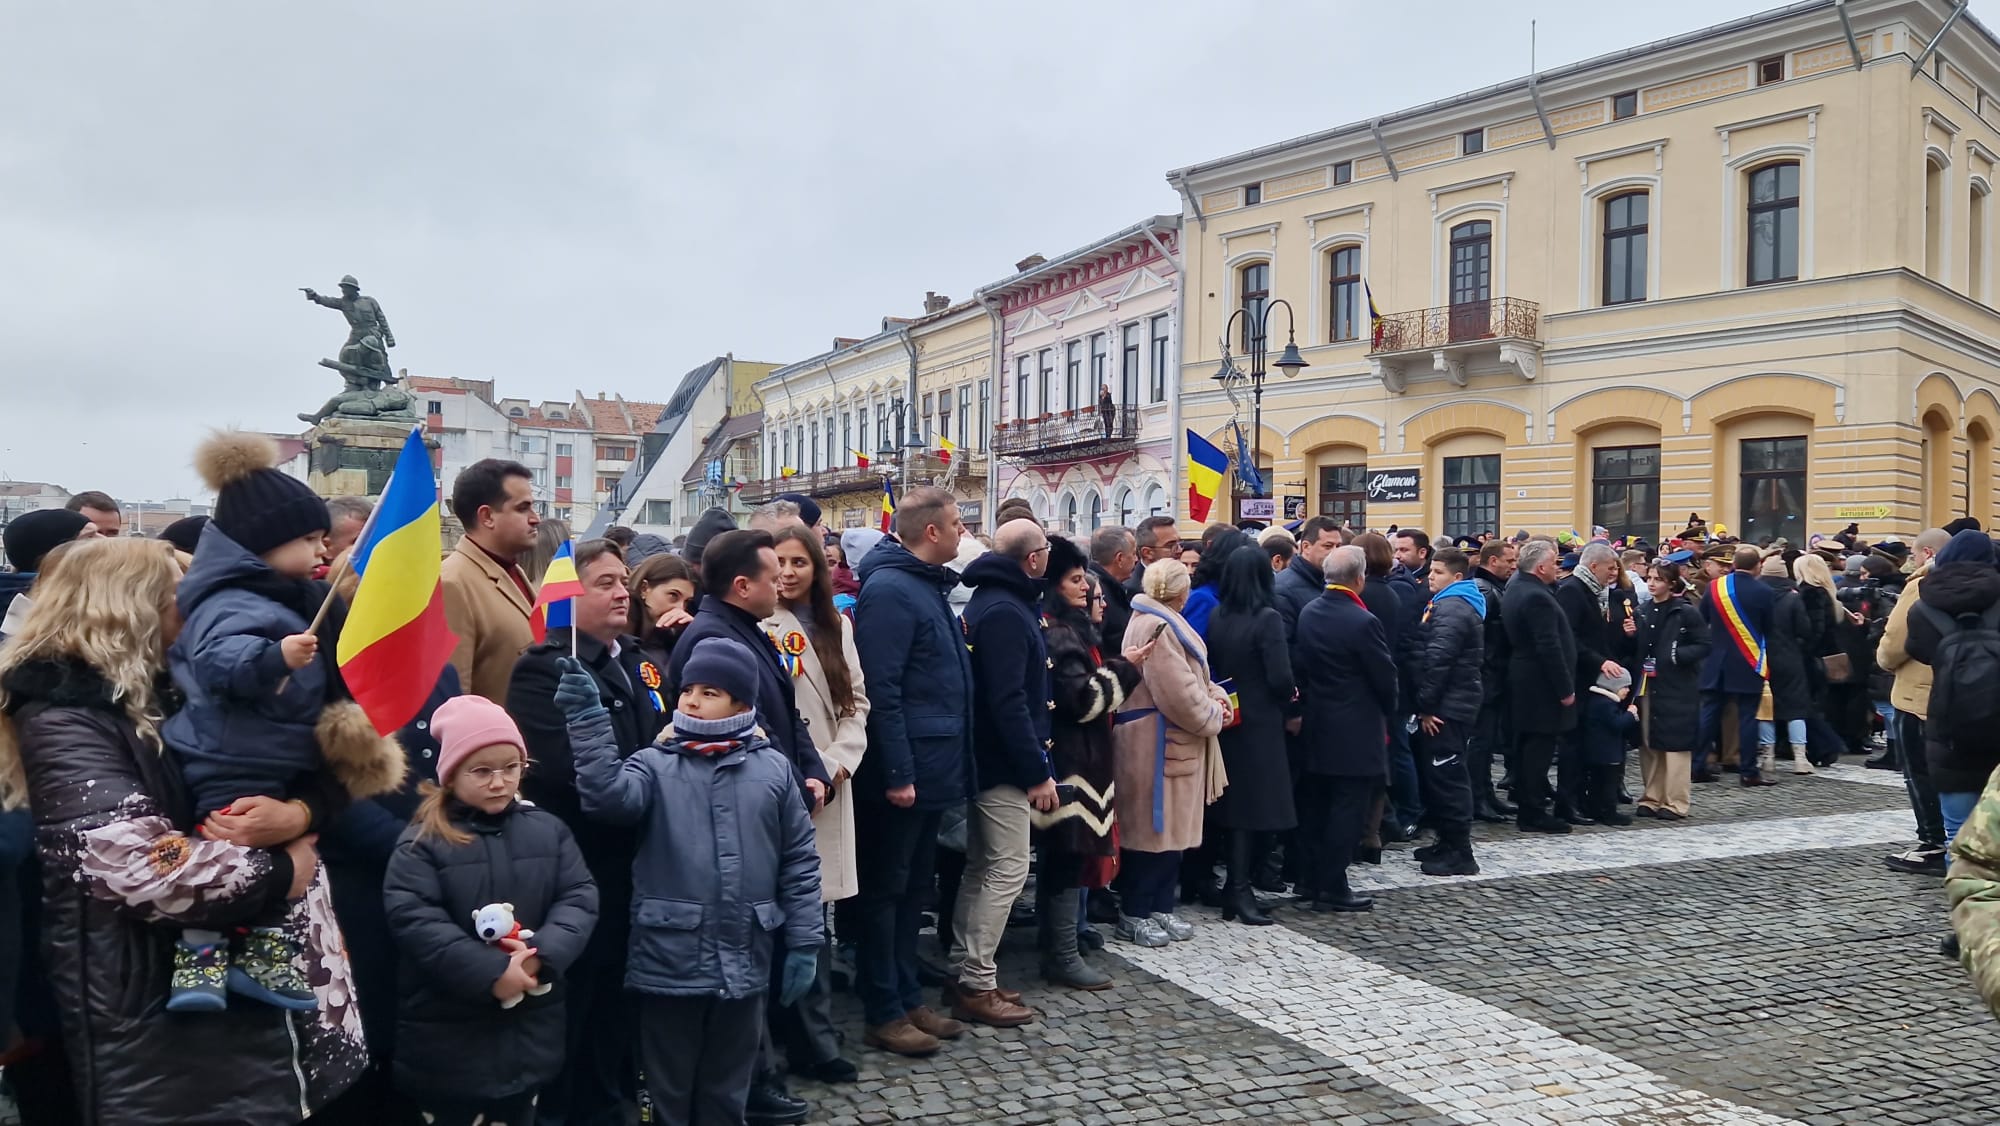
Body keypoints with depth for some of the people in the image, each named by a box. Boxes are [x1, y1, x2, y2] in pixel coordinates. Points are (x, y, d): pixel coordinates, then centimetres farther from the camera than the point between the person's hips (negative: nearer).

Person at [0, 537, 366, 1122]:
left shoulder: (165, 694, 14)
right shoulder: (63, 719, -12)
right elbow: (141, 866, -24)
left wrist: (296, 815, -13)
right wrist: (281, 871, -12)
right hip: (151, 1014, -7)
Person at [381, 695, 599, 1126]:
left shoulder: (548, 829, 3)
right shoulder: (423, 840, -9)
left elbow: (580, 897, -2)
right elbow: (413, 918, -18)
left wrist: (544, 954, -20)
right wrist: (489, 972, -23)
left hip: (529, 1027, 4)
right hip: (449, 1033, -3)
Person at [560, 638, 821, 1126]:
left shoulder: (773, 769, 0)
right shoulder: (654, 765, -2)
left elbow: (799, 860, 3)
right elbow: (609, 796, -23)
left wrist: (804, 942, 2)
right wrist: (589, 719, -32)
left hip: (743, 963, 1)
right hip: (669, 962, -1)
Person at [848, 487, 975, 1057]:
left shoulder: (929, 587, 15)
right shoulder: (889, 590, -16)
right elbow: (881, 690, -21)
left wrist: (951, 762, 17)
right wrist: (897, 773, -22)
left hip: (933, 769, 9)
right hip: (904, 772, -9)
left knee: (913, 887, 16)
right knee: (886, 890, 2)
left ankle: (908, 997, 26)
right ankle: (883, 1013, 11)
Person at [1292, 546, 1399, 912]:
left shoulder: (1308, 613, 2)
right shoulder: (1363, 622, -19)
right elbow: (1385, 676, -12)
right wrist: (1387, 711, 7)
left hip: (1315, 727, 7)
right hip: (1355, 731, -7)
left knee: (1316, 808, 13)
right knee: (1347, 810, 1)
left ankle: (1309, 883, 19)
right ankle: (1333, 888, 5)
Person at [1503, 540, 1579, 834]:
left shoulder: (1516, 588, 9)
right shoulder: (1537, 597, -21)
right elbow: (1550, 648, -23)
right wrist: (1565, 689, -18)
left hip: (1523, 682, 10)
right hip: (1542, 686, -10)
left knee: (1529, 747, 16)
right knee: (1539, 748, -3)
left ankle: (1526, 803, 25)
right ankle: (1533, 813, 2)